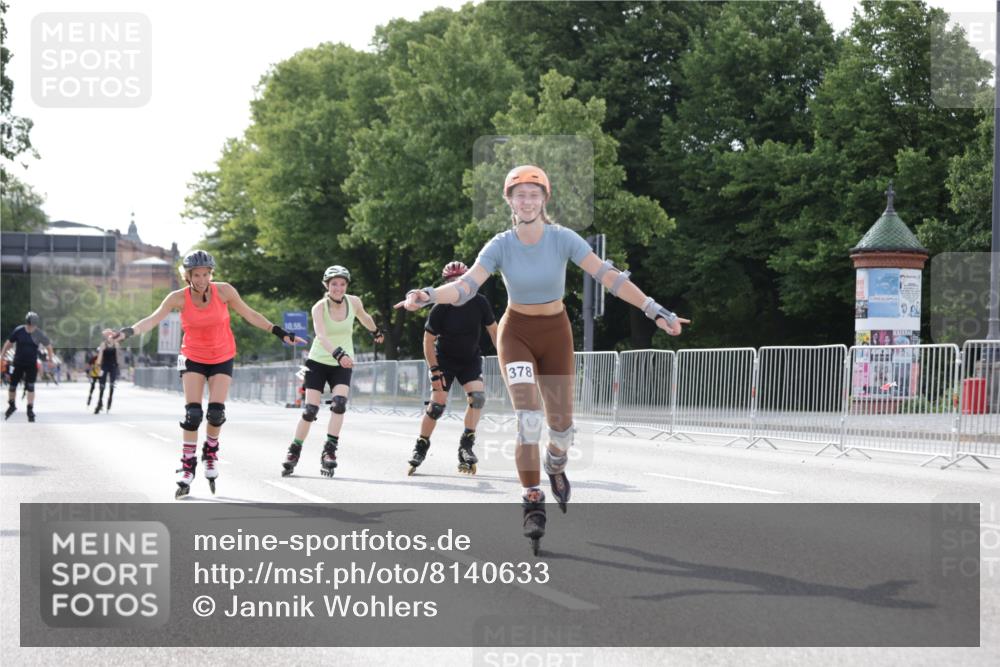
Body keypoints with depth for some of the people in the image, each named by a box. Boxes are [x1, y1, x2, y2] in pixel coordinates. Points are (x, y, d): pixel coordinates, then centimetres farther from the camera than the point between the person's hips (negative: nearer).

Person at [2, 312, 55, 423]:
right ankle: (12, 406, 30)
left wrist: (51, 358, 4)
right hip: (18, 363, 1)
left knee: (30, 387, -4)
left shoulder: (39, 334, -11)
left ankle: (30, 410, 6)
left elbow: (48, 346, 3)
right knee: (12, 385, 6)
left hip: (32, 364, -1)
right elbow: (9, 342, 1)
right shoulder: (18, 331, -12)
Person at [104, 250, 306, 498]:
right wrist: (126, 333, -39)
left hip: (222, 359, 0)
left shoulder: (224, 291, -14)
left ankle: (210, 453, 18)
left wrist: (280, 333, -4)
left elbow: (249, 314, -4)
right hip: (193, 359, 0)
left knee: (216, 412, -11)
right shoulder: (179, 298, -15)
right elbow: (153, 319, -23)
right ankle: (187, 469, 0)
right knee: (192, 414, -12)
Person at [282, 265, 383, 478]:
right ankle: (293, 453, 9)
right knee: (310, 411, -8)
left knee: (339, 403, -22)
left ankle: (329, 452, -18)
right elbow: (321, 335, -33)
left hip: (343, 365, 2)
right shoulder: (319, 308, -16)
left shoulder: (354, 302, -6)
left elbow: (364, 317, 18)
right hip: (318, 362, -2)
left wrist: (375, 331, 37)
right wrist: (338, 353, -50)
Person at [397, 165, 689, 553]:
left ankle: (555, 466, 40)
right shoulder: (501, 246, -12)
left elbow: (608, 276, -19)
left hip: (556, 334, 1)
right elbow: (465, 286, -21)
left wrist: (655, 311, -26)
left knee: (561, 423, 4)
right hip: (516, 333, -1)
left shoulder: (563, 239, -14)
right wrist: (428, 296, -41)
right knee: (529, 417, -21)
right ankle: (533, 501, -15)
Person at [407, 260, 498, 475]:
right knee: (437, 404, -9)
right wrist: (434, 371, -16)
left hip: (470, 360, 2)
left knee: (478, 395, -20)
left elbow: (493, 330, -1)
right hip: (445, 360, -2)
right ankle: (421, 447, 9)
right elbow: (428, 341, -12)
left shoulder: (479, 303, -14)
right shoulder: (440, 309, -20)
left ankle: (466, 445, -10)